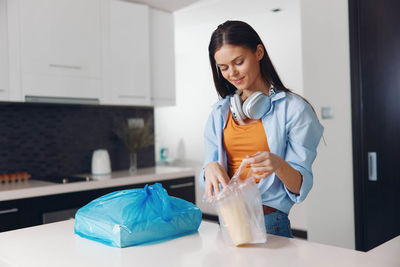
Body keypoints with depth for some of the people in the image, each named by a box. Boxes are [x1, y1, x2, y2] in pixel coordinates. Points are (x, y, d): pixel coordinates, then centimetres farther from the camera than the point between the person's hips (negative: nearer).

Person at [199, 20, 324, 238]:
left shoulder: (293, 109, -7)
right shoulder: (220, 112, 8)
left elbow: (301, 186, -8)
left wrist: (278, 165, -29)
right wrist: (210, 168, -16)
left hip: (270, 223, -3)